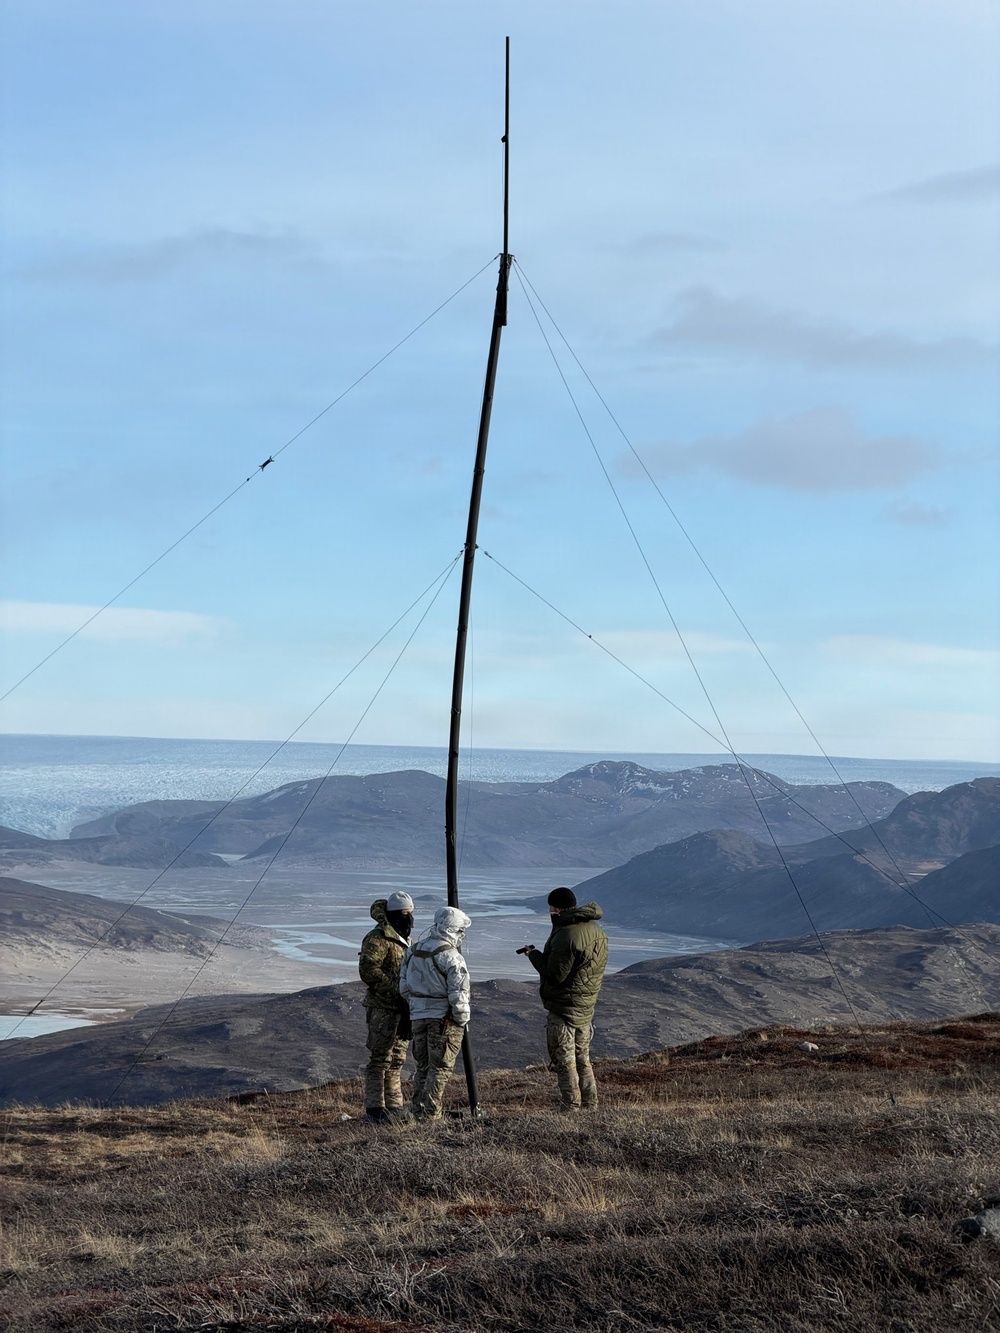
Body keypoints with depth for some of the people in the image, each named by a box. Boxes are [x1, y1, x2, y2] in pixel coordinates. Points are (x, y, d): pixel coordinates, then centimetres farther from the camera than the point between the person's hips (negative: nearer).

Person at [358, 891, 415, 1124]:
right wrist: (396, 992, -22)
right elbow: (368, 970, -22)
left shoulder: (404, 940, 19)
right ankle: (375, 1108, -5)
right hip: (383, 1009, -9)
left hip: (402, 1009, 9)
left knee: (397, 1061, 13)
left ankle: (394, 1106, 19)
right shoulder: (377, 938, -12)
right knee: (380, 1059, -7)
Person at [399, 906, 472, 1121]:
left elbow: (404, 987, 12)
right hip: (444, 1018, -7)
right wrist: (462, 1019, -6)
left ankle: (418, 1111, 19)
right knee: (440, 1068, 0)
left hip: (418, 1016, 7)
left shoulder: (412, 951, 8)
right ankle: (430, 1114, -2)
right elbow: (458, 993, -17)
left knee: (423, 1066, 16)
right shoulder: (450, 957, -15)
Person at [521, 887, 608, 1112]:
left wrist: (534, 954, -7)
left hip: (564, 1007, -9)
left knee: (564, 1061, -1)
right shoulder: (597, 931, 9)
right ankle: (590, 1106, 21)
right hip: (587, 1007, 9)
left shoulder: (567, 935, -22)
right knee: (582, 1059, 18)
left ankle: (571, 1109, 0)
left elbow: (555, 974, -20)